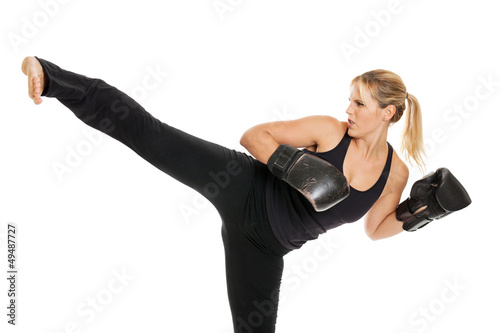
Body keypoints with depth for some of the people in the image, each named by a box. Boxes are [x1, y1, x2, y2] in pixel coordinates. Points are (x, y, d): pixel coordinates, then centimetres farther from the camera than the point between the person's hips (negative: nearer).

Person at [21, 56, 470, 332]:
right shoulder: (329, 130, -11)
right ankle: (48, 76, -10)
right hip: (244, 189, -3)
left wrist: (414, 215, -3)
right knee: (145, 129, -18)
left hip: (264, 245, 3)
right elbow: (253, 135, -8)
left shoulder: (396, 172, 1)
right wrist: (292, 165, -24)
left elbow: (375, 229, 14)